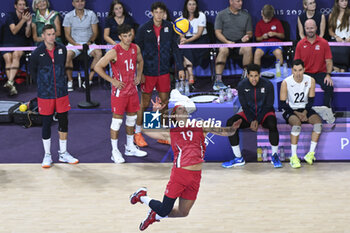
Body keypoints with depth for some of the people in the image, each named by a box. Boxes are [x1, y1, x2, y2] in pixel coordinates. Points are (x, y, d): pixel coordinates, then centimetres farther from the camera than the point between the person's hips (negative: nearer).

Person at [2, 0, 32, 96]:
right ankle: (12, 86, -35)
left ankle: (10, 82, -43)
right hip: (7, 44, -1)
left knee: (16, 55, -31)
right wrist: (23, 20, -22)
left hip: (20, 44, 1)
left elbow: (27, 35, 3)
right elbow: (14, 31, -12)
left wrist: (28, 24, -14)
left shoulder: (27, 17, 10)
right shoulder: (10, 16, 0)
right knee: (8, 58, -29)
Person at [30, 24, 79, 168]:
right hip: (45, 95, -3)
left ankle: (63, 154, 22)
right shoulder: (37, 53, -8)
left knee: (63, 122, 8)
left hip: (61, 93, 3)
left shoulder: (62, 49, 1)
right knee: (47, 124, 4)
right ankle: (47, 155, 16)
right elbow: (33, 71, 6)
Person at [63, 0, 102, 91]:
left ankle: (89, 79, -23)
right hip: (74, 43, -1)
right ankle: (70, 81, -18)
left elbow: (95, 32, 4)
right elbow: (67, 35, 0)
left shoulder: (91, 14, 2)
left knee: (99, 53, -30)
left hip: (89, 43, 1)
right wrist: (76, 44, -17)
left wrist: (90, 42, -15)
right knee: (67, 55, -33)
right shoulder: (68, 16, 1)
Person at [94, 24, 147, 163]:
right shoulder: (114, 52, -18)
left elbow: (140, 61, 23)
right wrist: (112, 80, -15)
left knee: (132, 117, 14)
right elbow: (98, 67, -15)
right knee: (117, 120, -2)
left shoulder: (135, 48, 1)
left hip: (132, 89, 6)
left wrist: (139, 75, 8)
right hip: (119, 90, -6)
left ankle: (130, 148, 29)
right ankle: (115, 152, 8)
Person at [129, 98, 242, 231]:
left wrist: (232, 129, -8)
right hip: (180, 173, -3)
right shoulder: (170, 133, 9)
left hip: (196, 176, 4)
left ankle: (155, 215, 38)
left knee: (182, 213, 11)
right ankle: (142, 196, 28)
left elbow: (223, 131, 13)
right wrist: (155, 111, 4)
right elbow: (145, 129, 9)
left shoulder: (200, 127, 16)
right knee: (164, 210, -1)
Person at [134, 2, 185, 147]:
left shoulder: (169, 27, 1)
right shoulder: (144, 29, -9)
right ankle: (137, 134, 18)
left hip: (164, 71, 3)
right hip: (148, 72, -3)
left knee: (164, 102, 8)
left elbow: (175, 48, 7)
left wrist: (180, 68, 2)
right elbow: (138, 51, -5)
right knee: (144, 104, 4)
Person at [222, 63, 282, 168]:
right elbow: (244, 106, -4)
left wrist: (257, 121, -19)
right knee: (230, 122, -22)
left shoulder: (267, 85, -14)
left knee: (272, 124, -37)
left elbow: (268, 105, -10)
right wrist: (251, 121, -18)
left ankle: (274, 156, -15)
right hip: (249, 114, 3)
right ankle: (238, 158, -14)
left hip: (265, 113, -3)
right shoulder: (242, 85, -8)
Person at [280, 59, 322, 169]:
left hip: (305, 109, 3)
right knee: (297, 124, -34)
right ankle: (293, 156, -30)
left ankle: (311, 153, -20)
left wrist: (305, 112, -16)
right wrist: (297, 113, -19)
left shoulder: (310, 81, -5)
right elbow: (283, 103, -10)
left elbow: (311, 100, 2)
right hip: (290, 110, -3)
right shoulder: (286, 83, -13)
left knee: (318, 122, -25)